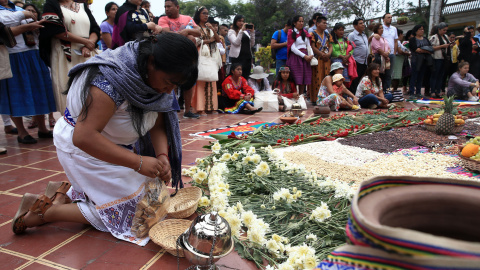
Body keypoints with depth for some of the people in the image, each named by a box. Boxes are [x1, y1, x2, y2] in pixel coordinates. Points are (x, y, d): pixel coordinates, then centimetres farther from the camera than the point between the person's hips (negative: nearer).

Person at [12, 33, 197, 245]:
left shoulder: (157, 77, -9)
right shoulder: (110, 83, -35)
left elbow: (158, 124, -6)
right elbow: (83, 137, -37)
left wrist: (162, 156, -23)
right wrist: (138, 162, -38)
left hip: (114, 145, 8)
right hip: (83, 147, -8)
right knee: (128, 206, -5)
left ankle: (65, 192, 17)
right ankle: (46, 212, 4)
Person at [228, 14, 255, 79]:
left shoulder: (246, 32, 19)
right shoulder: (231, 31, 4)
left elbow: (252, 44, 12)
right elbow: (236, 43, -12)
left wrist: (252, 32, 3)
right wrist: (241, 30, -13)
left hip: (248, 57, 6)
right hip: (237, 57, -5)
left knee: (246, 76, 3)